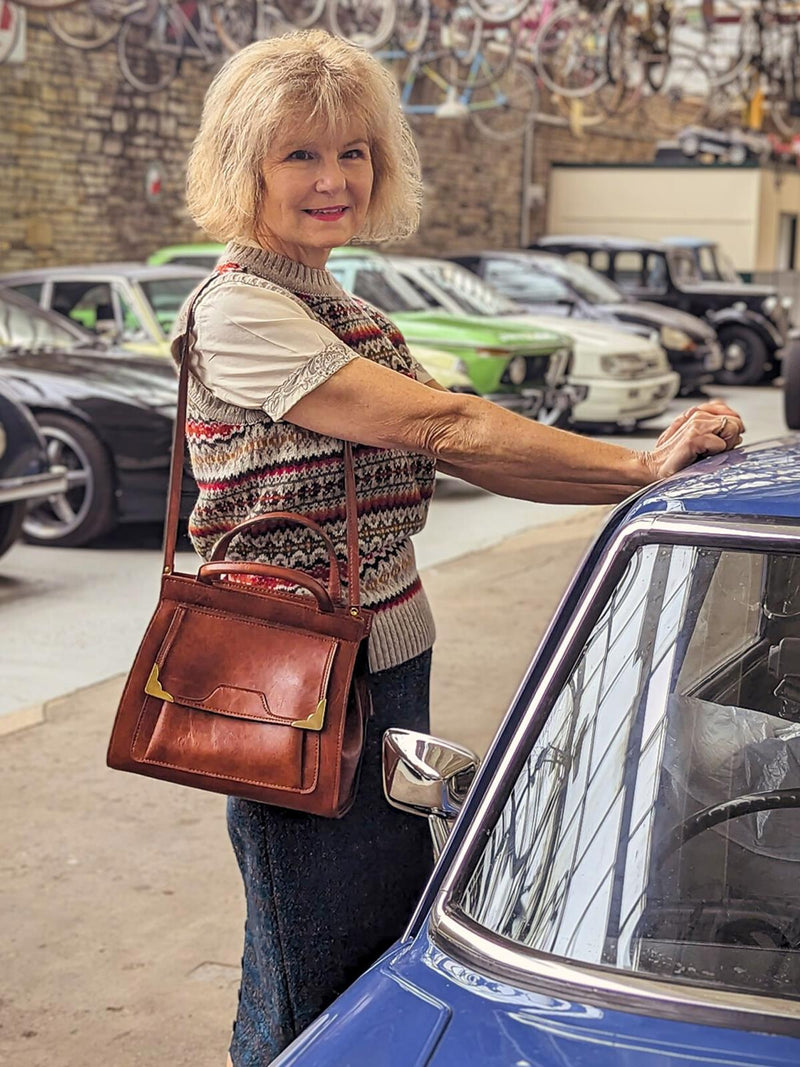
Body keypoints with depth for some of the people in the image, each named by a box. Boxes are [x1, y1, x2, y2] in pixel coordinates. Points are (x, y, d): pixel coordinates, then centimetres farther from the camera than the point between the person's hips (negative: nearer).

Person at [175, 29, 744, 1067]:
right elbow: (441, 426, -23)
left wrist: (650, 470, -10)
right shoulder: (238, 311, -15)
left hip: (392, 667, 9)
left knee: (388, 951, 19)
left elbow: (468, 459, 3)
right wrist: (643, 465, -22)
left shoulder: (353, 318, 14)